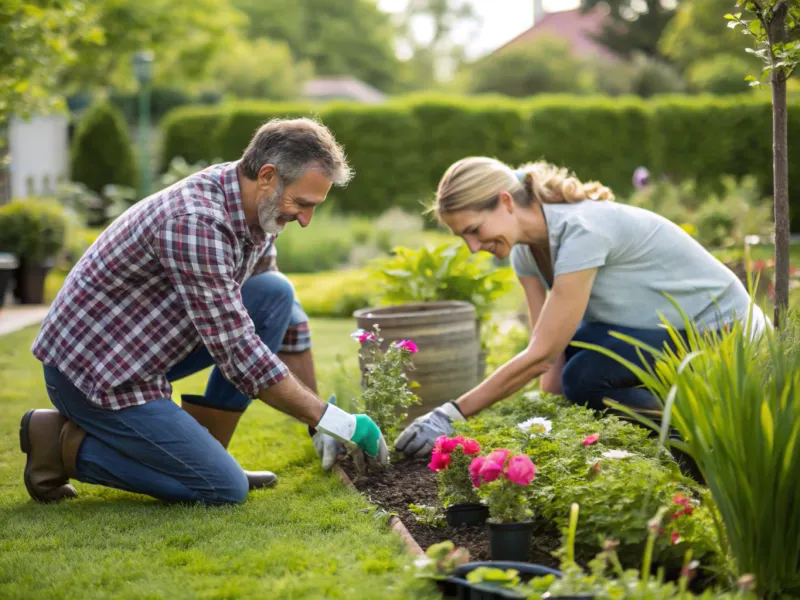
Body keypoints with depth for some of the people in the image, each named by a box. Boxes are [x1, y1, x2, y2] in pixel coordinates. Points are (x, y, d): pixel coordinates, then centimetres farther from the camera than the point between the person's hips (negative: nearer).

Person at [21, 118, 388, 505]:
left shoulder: (253, 210, 1)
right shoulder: (197, 223, -28)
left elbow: (286, 317, 12)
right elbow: (238, 353, -26)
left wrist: (320, 424, 10)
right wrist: (334, 420, -19)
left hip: (142, 350, 9)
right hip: (92, 369, -9)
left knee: (275, 295, -1)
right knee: (225, 490, -11)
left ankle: (203, 453, 5)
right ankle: (66, 444, 0)